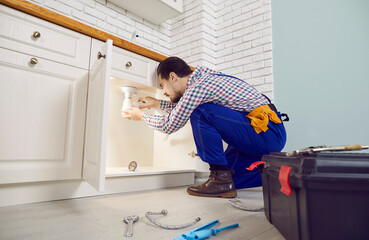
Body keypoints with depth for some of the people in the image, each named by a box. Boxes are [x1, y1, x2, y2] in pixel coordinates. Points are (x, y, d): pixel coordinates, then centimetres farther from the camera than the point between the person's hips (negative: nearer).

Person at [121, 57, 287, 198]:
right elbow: (184, 106, 30)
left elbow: (169, 125, -5)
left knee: (200, 113, -20)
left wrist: (141, 116, 11)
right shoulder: (205, 76, 11)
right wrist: (157, 103, 32)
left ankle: (221, 179, -12)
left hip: (267, 132, -9)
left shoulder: (198, 87, -18)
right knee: (228, 176, 13)